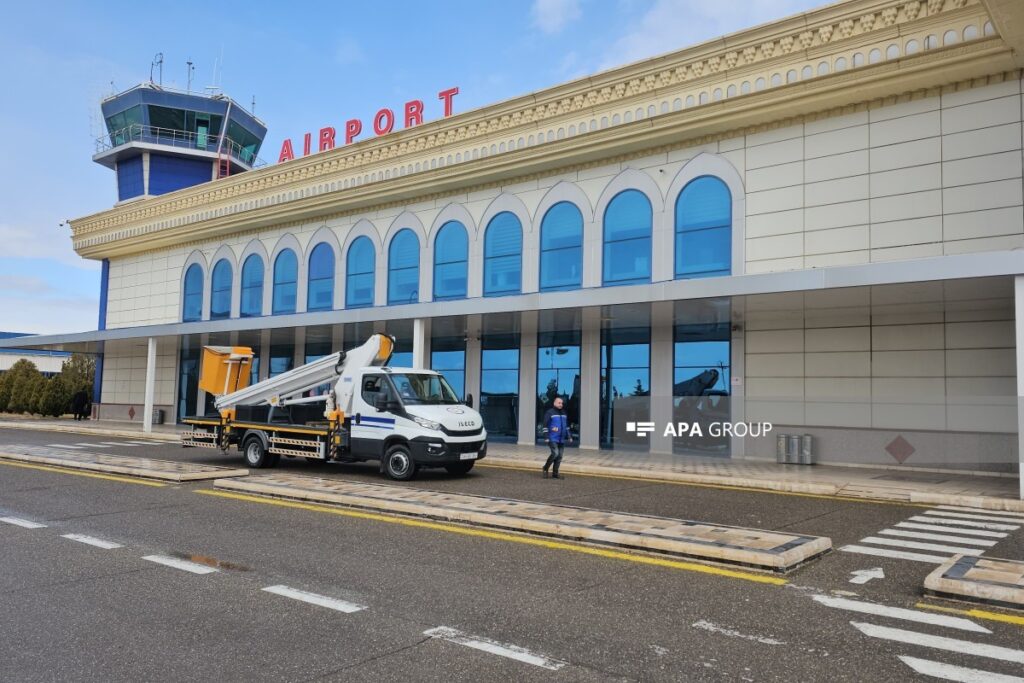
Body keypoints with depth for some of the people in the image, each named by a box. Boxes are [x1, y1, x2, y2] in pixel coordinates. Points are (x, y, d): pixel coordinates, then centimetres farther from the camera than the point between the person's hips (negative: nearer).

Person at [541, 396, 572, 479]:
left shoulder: (563, 413, 16)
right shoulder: (550, 412, -6)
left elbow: (567, 426, 24)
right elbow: (545, 425, -9)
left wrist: (569, 436, 19)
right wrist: (546, 437, -15)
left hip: (562, 439, 7)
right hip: (553, 439, -7)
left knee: (559, 456, 5)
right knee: (555, 453, -19)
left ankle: (555, 473, 14)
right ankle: (545, 468, 0)